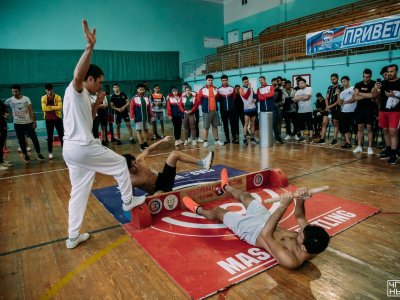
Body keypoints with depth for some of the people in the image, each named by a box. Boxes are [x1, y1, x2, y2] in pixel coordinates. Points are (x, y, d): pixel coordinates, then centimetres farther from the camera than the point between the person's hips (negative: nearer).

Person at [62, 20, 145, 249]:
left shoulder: (83, 97, 17)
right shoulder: (75, 91, -10)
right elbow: (78, 74, -33)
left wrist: (97, 103, 16)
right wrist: (90, 47, -37)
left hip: (71, 149, 9)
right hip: (83, 147, -9)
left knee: (79, 192, 13)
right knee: (120, 163, 10)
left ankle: (73, 237, 20)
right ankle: (128, 201, 24)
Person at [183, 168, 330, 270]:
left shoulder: (291, 261, -43)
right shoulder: (312, 247, -23)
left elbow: (266, 234, -44)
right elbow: (300, 217, -9)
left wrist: (283, 206, -50)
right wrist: (300, 201, -29)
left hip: (254, 231, -6)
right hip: (267, 221, 6)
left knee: (217, 211, 12)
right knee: (245, 195, 25)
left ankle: (198, 210, 49)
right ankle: (225, 187, 61)